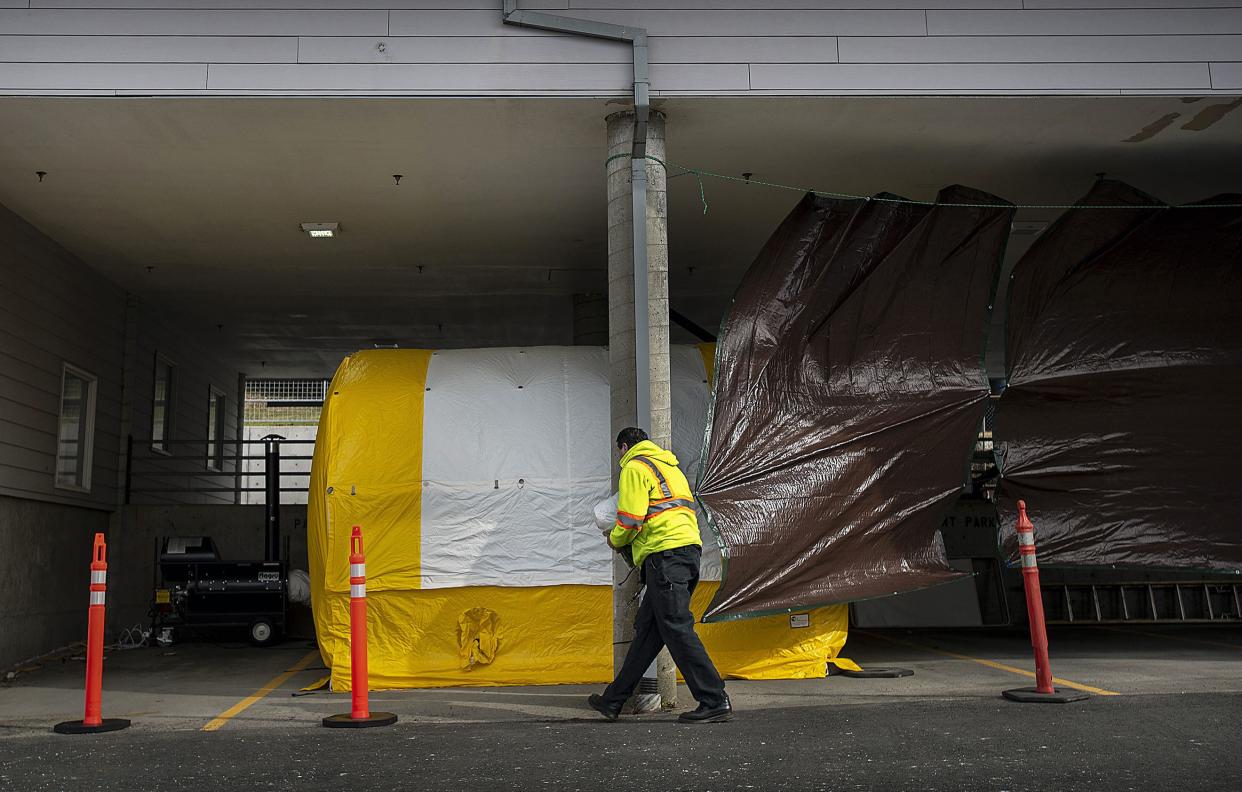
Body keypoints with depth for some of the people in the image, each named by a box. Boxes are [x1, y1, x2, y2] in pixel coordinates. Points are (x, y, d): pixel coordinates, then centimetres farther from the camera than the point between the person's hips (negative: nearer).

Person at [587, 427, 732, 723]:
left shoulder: (634, 468, -1)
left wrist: (615, 540, 11)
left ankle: (716, 702, -10)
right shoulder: (669, 466, 28)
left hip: (664, 554, -9)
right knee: (647, 629, 11)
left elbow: (630, 519, -10)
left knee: (677, 629, -8)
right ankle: (613, 701, 18)